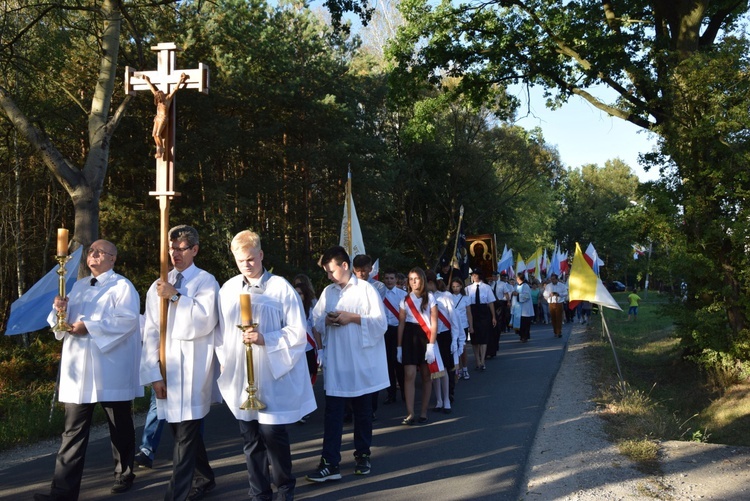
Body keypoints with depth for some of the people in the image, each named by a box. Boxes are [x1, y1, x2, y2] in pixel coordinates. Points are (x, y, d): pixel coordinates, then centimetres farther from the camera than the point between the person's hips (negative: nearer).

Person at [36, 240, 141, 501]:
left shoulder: (122, 286, -3)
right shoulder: (78, 286, 17)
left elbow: (128, 320, -17)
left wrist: (89, 327, -19)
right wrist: (60, 310, -7)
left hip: (111, 370, -5)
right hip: (78, 369, 5)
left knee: (119, 426, 8)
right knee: (73, 430, 2)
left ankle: (124, 475, 25)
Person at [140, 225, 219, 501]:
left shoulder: (206, 281, 0)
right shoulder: (158, 286, 12)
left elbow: (205, 320, -15)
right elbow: (151, 332, 7)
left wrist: (176, 297, -15)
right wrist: (154, 374, -1)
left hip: (193, 370, -5)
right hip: (166, 369, 5)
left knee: (186, 434, -7)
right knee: (183, 431, 14)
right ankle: (204, 479, 32)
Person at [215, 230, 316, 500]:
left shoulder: (281, 287, -5)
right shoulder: (228, 290, 7)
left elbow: (298, 332, -6)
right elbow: (221, 332, 14)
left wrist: (265, 339, -17)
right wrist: (224, 361, 6)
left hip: (273, 376, -4)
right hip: (240, 377, 4)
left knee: (272, 432, -2)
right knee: (250, 438, 8)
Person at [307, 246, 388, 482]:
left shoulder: (366, 289, -6)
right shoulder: (328, 292, 8)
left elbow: (381, 323, -10)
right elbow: (315, 320, 11)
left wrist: (353, 317, -17)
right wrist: (326, 320, -10)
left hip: (361, 362, -3)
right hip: (335, 363, 3)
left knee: (362, 412, 12)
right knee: (332, 413, 0)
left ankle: (363, 456, 27)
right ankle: (330, 463, 1)